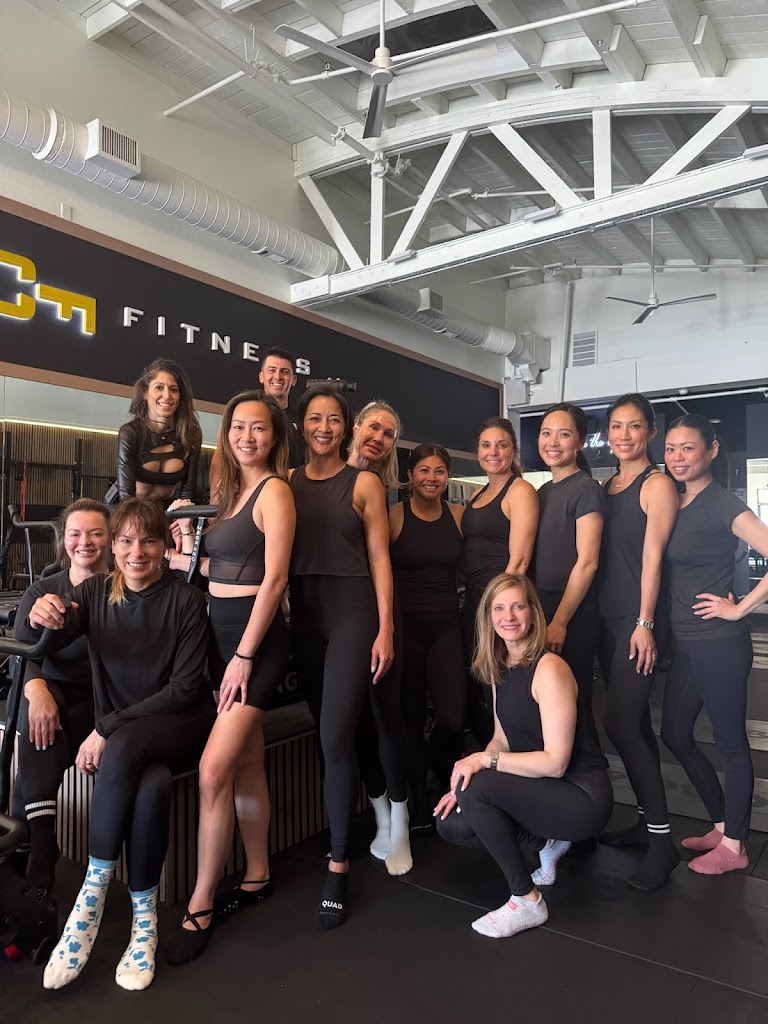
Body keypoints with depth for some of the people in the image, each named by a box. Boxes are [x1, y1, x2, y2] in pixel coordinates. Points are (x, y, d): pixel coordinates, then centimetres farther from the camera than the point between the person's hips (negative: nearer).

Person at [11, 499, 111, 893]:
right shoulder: (42, 592, 6)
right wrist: (35, 689, -30)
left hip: (103, 699, -1)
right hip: (52, 691, 2)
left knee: (43, 745, -30)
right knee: (39, 723, -32)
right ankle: (38, 857, -32)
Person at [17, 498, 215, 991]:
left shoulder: (187, 600, -8)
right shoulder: (96, 592, 3)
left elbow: (185, 687, -13)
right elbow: (26, 636, -9)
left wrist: (110, 727, -20)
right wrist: (38, 617, -34)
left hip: (180, 726, -2)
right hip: (123, 741, 3)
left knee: (124, 748, -35)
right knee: (152, 786, -31)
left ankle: (93, 896, -20)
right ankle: (144, 920, -14)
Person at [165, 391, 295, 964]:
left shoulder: (275, 490, -9)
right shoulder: (232, 490, 15)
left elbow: (274, 578, -14)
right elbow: (227, 568, 13)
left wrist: (244, 656, -15)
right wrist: (182, 560, 0)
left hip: (257, 636, -8)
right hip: (223, 632, 8)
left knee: (213, 770, -9)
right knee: (247, 762, 14)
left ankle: (201, 907, 6)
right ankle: (256, 878, 28)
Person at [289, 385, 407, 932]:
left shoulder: (364, 483, 1)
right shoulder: (288, 482, 9)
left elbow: (379, 558, -2)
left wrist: (385, 630, -8)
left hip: (352, 610, -4)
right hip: (304, 614, 4)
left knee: (335, 736, -10)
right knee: (330, 731, 13)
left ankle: (338, 868, 5)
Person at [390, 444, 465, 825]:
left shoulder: (459, 516, 6)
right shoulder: (394, 516, -3)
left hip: (447, 626, 2)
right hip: (406, 626, -2)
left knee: (453, 718, -5)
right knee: (411, 716, 6)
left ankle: (445, 786, 24)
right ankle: (419, 799, 27)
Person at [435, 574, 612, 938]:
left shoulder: (549, 669, -22)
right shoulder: (498, 668, 3)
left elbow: (555, 762, -24)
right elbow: (502, 739, 9)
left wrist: (484, 760, -22)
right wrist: (465, 779, -6)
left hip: (582, 795, -8)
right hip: (537, 786, 8)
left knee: (476, 790, -25)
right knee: (451, 824, 1)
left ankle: (527, 902, -6)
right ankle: (547, 844, 18)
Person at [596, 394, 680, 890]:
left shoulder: (658, 485, -6)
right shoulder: (603, 488, 13)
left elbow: (652, 557, -13)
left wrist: (644, 624, -16)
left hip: (638, 620, -7)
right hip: (607, 618, 7)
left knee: (621, 724, -11)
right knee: (635, 723, 13)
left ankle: (662, 839, 1)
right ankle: (648, 821, 25)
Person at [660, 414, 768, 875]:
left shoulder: (722, 504, -13)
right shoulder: (675, 502, 9)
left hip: (719, 643, -8)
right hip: (686, 642, 8)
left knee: (731, 742, 6)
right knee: (675, 734, 16)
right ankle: (723, 825, 33)